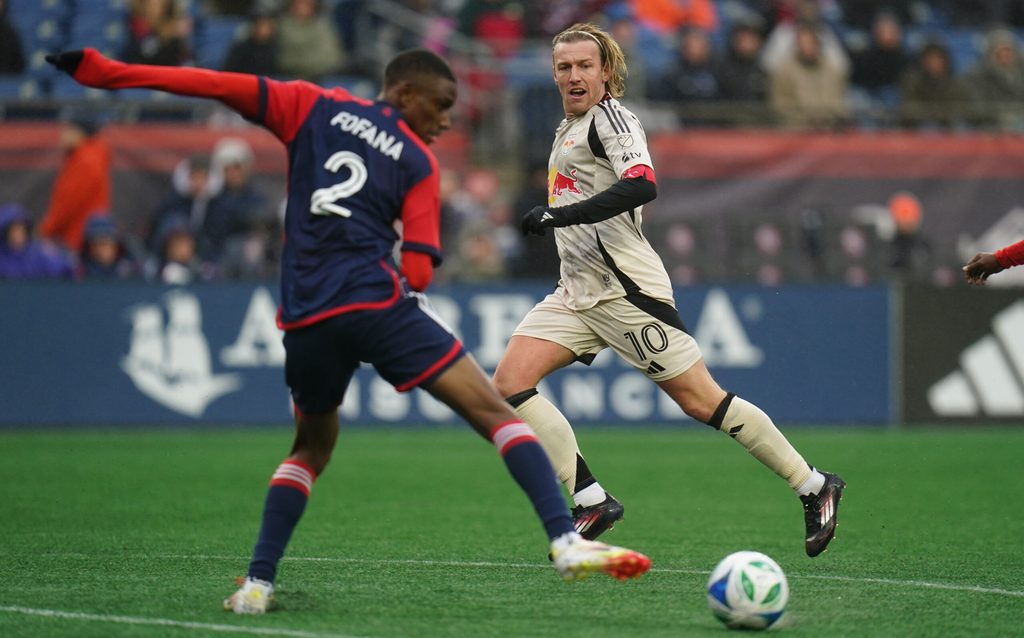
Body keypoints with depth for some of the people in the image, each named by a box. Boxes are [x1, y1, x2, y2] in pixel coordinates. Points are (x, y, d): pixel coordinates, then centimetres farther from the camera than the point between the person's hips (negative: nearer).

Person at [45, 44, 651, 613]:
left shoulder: (312, 106, 16)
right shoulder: (419, 162, 8)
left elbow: (218, 84, 6)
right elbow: (418, 272, -1)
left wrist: (104, 71, 7)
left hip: (306, 318, 4)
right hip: (376, 301, -4)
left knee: (313, 447, 26)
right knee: (495, 410, -2)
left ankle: (258, 582, 15)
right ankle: (566, 540, -17)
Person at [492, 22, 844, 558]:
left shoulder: (610, 116, -9)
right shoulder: (568, 129, 19)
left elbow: (642, 185, -26)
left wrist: (559, 215, -28)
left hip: (625, 288, -9)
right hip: (577, 290, 9)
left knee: (701, 401, -5)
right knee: (510, 381, -9)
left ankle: (815, 487, 8)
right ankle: (591, 501, -9)